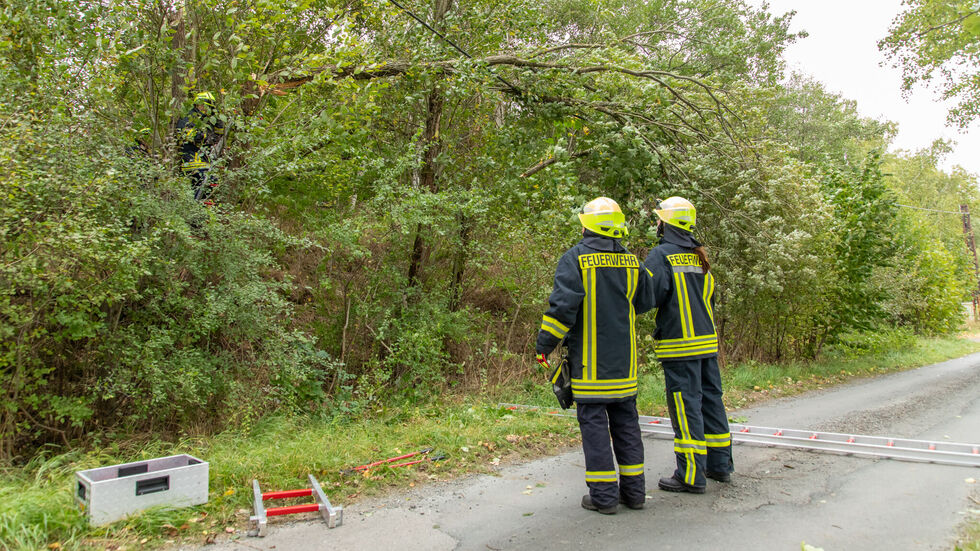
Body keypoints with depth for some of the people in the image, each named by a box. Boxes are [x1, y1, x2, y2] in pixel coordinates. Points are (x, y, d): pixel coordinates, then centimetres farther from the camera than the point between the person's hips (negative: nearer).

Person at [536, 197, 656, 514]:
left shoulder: (575, 259, -10)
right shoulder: (631, 261, 5)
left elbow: (562, 306, -17)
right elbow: (646, 302, 15)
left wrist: (544, 345, -8)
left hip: (589, 362, -5)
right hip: (624, 363, 5)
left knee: (594, 423, 2)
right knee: (626, 422, 14)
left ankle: (604, 495, 6)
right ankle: (633, 490, 21)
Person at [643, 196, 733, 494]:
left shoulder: (662, 255, -10)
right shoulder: (700, 257, 13)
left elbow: (649, 294, -19)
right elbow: (709, 297, 18)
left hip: (680, 346, -7)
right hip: (707, 342, 8)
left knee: (686, 405, -3)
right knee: (711, 399, 15)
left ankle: (691, 475, 1)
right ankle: (719, 465, 25)